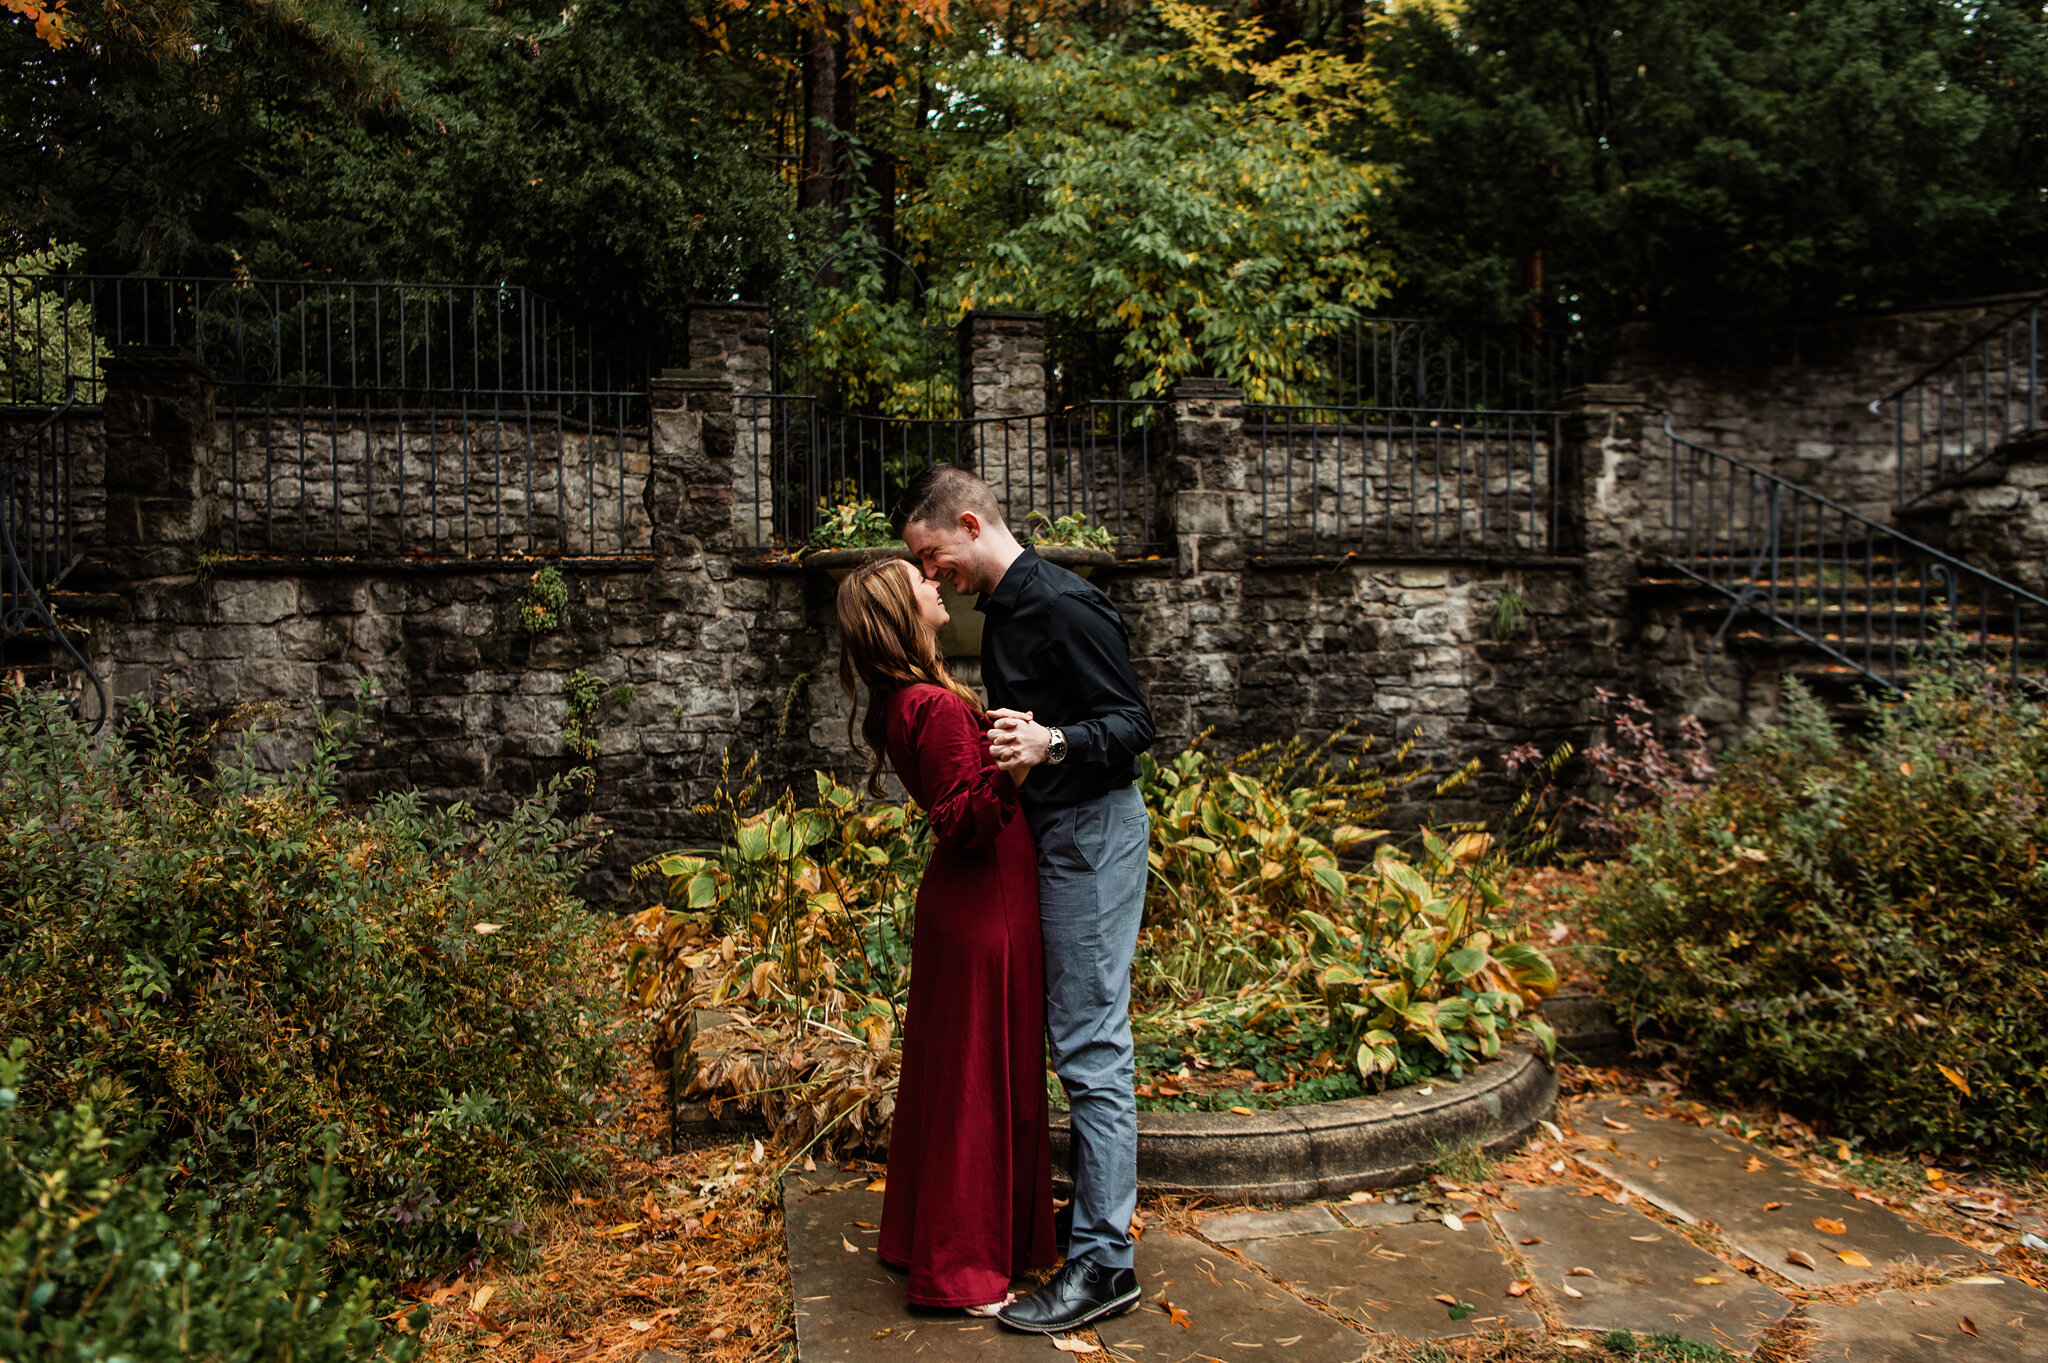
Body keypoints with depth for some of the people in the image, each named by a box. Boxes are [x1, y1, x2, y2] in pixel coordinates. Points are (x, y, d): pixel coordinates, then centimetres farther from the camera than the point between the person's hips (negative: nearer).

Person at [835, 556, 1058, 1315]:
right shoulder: (937, 708, -22)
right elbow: (962, 820, -25)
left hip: (961, 903, 10)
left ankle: (921, 1237, 35)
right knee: (978, 1082, 1)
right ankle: (963, 1267, 15)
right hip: (983, 908, -10)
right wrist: (1008, 771, -37)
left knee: (945, 1074, 20)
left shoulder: (903, 703, 7)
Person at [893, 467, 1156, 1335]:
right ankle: (1085, 1207, 25)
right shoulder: (1003, 607, 15)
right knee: (1073, 1032, 14)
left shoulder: (1063, 605, -15)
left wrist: (1052, 742, -32)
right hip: (1051, 833, 10)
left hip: (1093, 832, -10)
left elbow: (1132, 725, -18)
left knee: (1090, 1043, -8)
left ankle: (1103, 1261, -2)